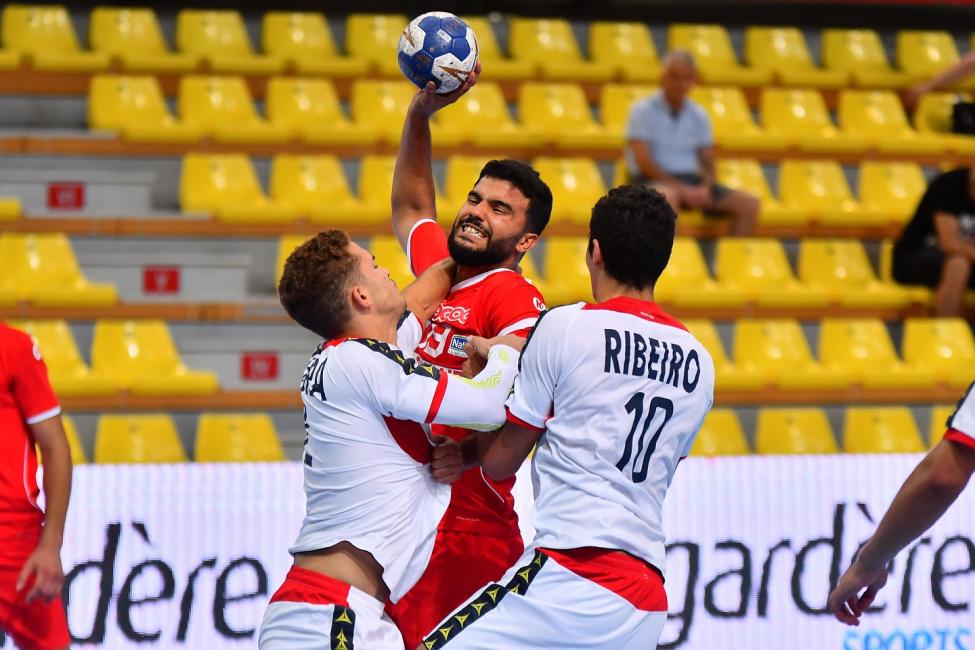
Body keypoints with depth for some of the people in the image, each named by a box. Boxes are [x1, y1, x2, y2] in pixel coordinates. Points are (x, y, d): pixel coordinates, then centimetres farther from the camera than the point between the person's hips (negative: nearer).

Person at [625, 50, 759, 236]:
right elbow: (644, 161, -10)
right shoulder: (643, 111, -1)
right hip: (656, 181, -5)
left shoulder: (698, 115, 14)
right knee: (668, 197, -42)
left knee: (749, 204, -13)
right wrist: (681, 188, -18)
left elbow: (708, 163, 13)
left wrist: (705, 188, -10)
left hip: (692, 181, 6)